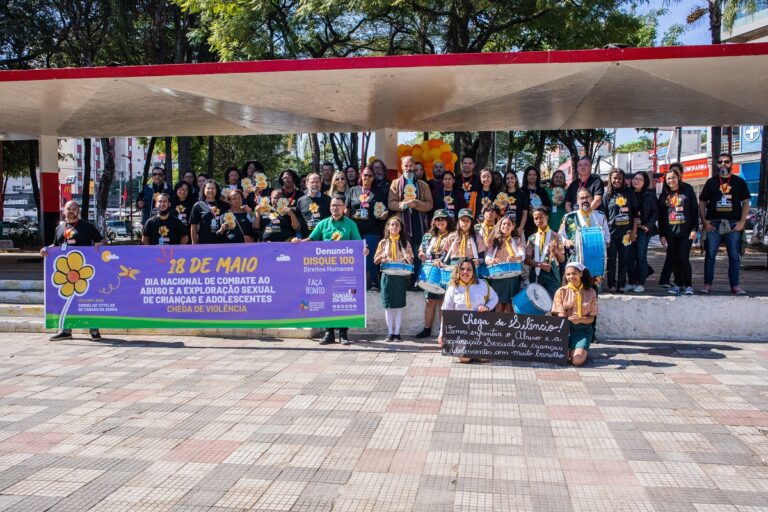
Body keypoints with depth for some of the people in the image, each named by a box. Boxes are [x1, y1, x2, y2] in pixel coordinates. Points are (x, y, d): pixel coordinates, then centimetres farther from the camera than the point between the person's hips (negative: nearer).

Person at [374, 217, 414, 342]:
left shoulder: (405, 243, 7)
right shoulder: (383, 242, 6)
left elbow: (411, 261, 8)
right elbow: (375, 261, 6)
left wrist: (408, 259, -15)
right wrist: (382, 256, -14)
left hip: (401, 276, 0)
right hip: (387, 276, 0)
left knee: (399, 304, 1)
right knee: (388, 304, 1)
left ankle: (397, 332, 6)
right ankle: (390, 332, 8)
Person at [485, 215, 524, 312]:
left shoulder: (517, 241, 12)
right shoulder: (494, 241, 13)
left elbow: (522, 255, -7)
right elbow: (487, 258, 1)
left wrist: (515, 258, -30)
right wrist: (492, 261, -23)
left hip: (512, 276, 0)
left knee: (509, 304, -3)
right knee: (499, 304, -4)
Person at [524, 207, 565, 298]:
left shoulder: (556, 236, 5)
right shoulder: (532, 238, 11)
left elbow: (562, 259, 4)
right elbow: (527, 259, 5)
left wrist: (555, 251, -17)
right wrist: (539, 264, -12)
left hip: (551, 275, -2)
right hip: (535, 276, 2)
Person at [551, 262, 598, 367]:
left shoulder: (590, 292, 4)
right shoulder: (561, 292, 2)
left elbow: (591, 318, 1)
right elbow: (560, 316, -2)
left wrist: (580, 319, -21)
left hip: (583, 329, 0)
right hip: (565, 328, 0)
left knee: (577, 360, -23)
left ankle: (581, 349, 13)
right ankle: (568, 349, 10)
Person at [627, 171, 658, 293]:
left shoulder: (649, 195, 5)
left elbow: (655, 212, 4)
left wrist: (648, 225, -8)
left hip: (643, 229, -2)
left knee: (641, 256, -4)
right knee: (630, 256, 1)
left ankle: (641, 283, 2)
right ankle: (632, 282, 11)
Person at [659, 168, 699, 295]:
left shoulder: (687, 190, 1)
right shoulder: (664, 195, 10)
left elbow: (694, 210, -1)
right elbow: (660, 216, 11)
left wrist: (694, 229, -8)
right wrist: (661, 234, 5)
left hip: (685, 232, -3)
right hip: (670, 233, 3)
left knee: (683, 259, -8)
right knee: (674, 259, 3)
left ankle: (688, 285, 3)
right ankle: (678, 284, 14)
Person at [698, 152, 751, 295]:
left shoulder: (739, 182, 8)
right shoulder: (711, 182, 10)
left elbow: (746, 203, 6)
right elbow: (701, 203, 9)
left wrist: (742, 222, -5)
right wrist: (704, 221, -2)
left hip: (733, 224, 0)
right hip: (713, 224, 0)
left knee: (734, 256, 2)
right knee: (710, 255, 1)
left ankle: (735, 285, 7)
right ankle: (707, 284, 6)